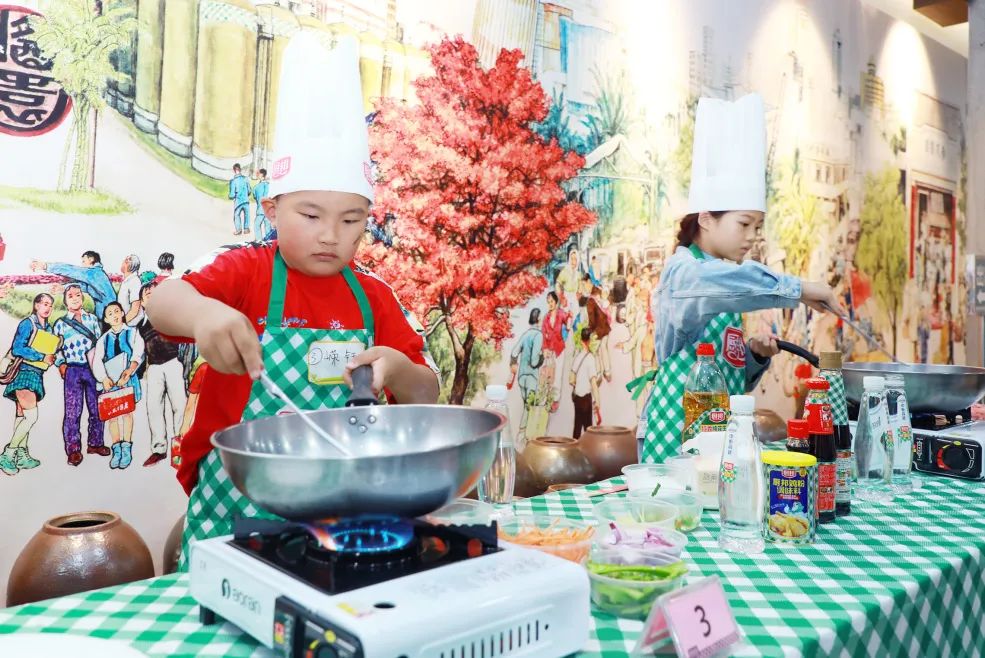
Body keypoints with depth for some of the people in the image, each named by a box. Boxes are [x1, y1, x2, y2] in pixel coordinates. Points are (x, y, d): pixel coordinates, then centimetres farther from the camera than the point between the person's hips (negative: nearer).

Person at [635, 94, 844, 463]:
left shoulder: (723, 293, 17)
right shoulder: (683, 270, -9)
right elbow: (727, 281, -36)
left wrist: (756, 354, 4)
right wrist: (797, 290, -28)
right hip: (676, 432, -8)